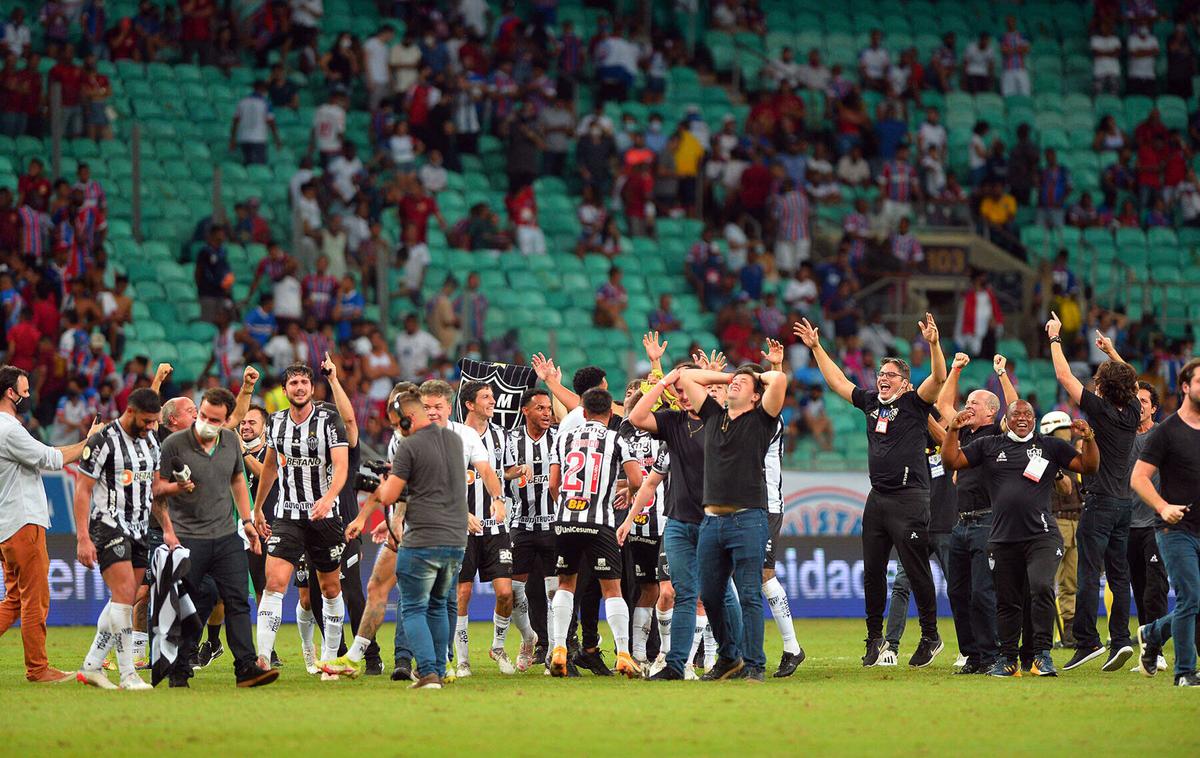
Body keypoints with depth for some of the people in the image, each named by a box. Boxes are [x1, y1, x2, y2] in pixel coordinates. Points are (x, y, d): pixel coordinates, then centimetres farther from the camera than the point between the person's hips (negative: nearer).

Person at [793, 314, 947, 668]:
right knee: (872, 572, 9)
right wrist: (816, 347, 24)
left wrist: (933, 344, -32)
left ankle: (930, 636, 4)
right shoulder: (870, 401, 14)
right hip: (877, 498, 7)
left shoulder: (914, 403, -3)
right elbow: (837, 381, 25)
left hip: (909, 497, -7)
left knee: (917, 571, -4)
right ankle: (875, 636, 19)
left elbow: (939, 378, -19)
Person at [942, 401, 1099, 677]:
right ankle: (1007, 659, 20)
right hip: (1002, 538, 2)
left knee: (1041, 587, -21)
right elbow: (951, 461, 10)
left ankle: (1042, 654, -13)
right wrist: (953, 430, -2)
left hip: (1041, 537, -2)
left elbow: (1088, 467, 8)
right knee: (1007, 600, 8)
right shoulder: (988, 446, 13)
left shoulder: (1050, 446, 10)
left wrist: (1089, 439, -9)